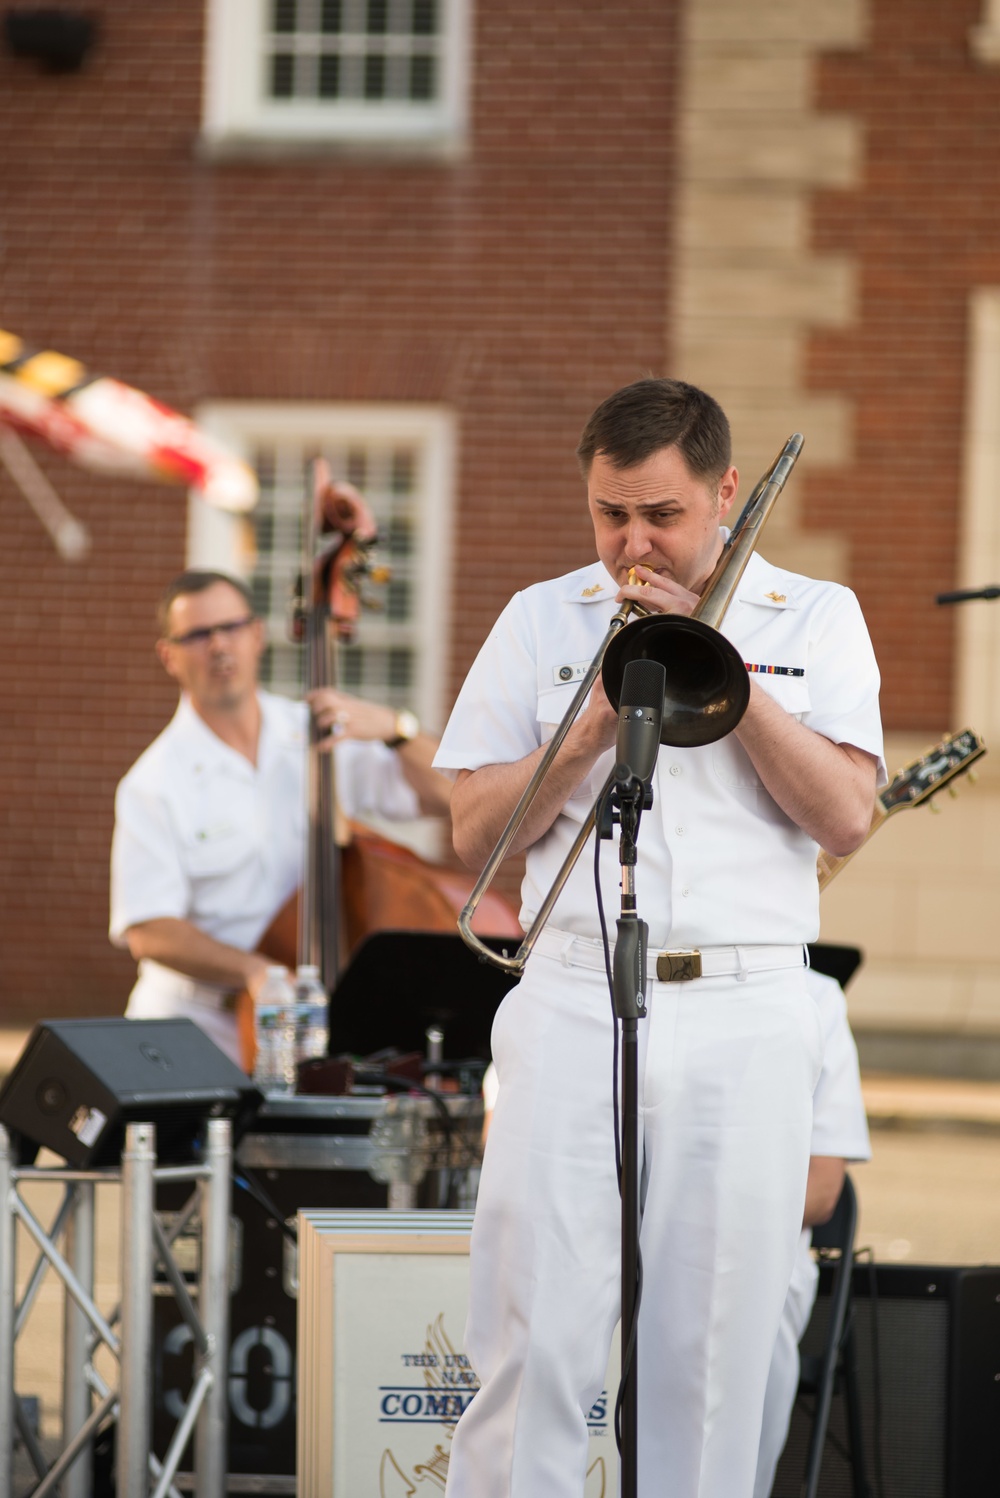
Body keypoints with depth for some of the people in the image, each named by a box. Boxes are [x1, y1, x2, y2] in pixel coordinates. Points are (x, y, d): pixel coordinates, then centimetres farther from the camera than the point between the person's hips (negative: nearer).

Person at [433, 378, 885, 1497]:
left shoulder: (813, 619, 9)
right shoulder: (542, 621, 12)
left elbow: (845, 816, -3)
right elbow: (476, 833, 7)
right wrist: (603, 719, -6)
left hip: (743, 1022, 0)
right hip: (574, 1012, 0)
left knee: (713, 1354, 0)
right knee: (534, 1347, -6)